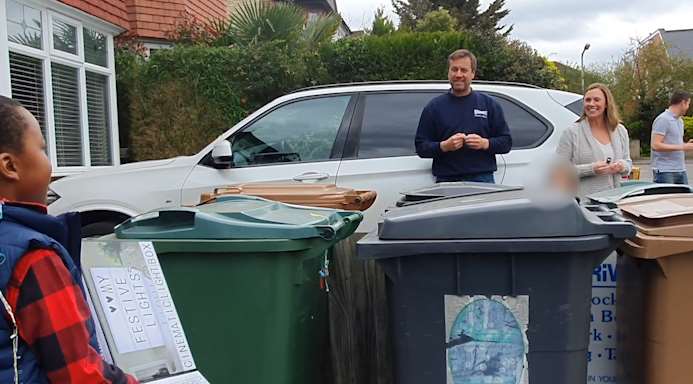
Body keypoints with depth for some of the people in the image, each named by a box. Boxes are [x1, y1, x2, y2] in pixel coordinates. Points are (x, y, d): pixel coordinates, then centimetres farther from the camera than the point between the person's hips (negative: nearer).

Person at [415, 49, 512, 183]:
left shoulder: (489, 104, 11)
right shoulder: (434, 106, 9)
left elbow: (506, 142, 10)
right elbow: (421, 147, 5)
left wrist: (485, 143, -9)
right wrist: (444, 146, -12)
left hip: (483, 180, 1)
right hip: (447, 181, 0)